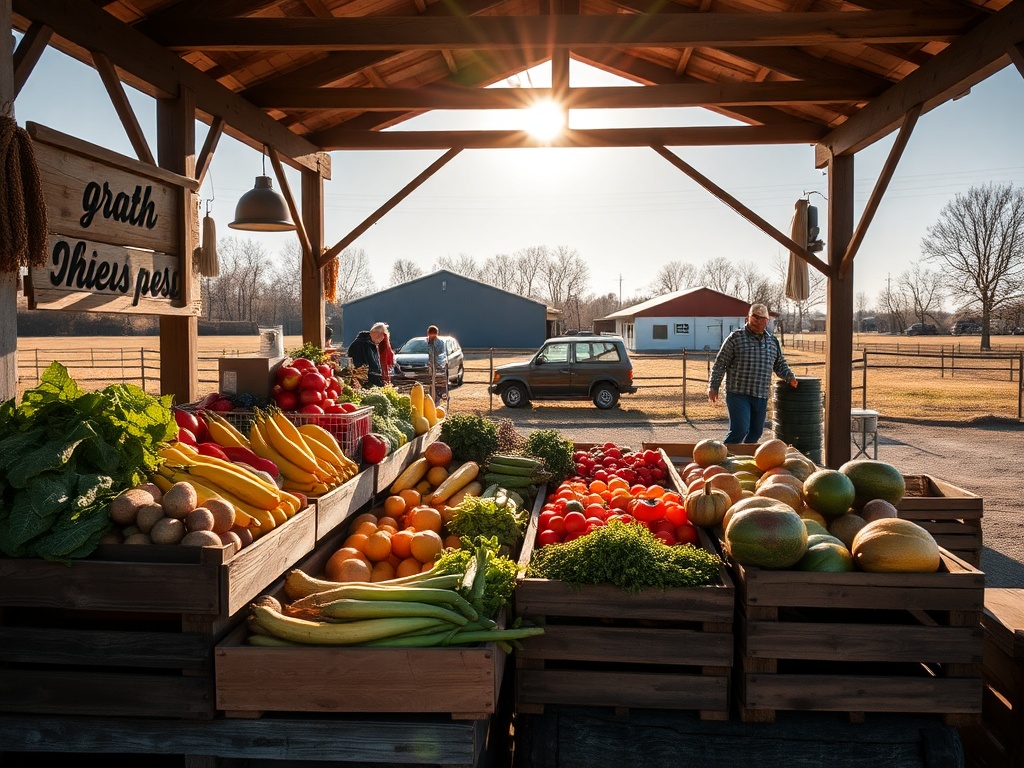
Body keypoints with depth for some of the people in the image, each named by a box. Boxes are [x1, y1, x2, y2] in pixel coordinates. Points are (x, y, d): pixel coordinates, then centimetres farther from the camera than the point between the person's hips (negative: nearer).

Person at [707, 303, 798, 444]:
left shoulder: (773, 342, 13)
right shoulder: (736, 338, -2)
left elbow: (780, 365, 25)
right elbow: (720, 363, -2)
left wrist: (790, 377, 7)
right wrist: (713, 386, -7)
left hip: (761, 397, 6)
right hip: (738, 394, -6)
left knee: (755, 433, 11)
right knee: (740, 430, -15)